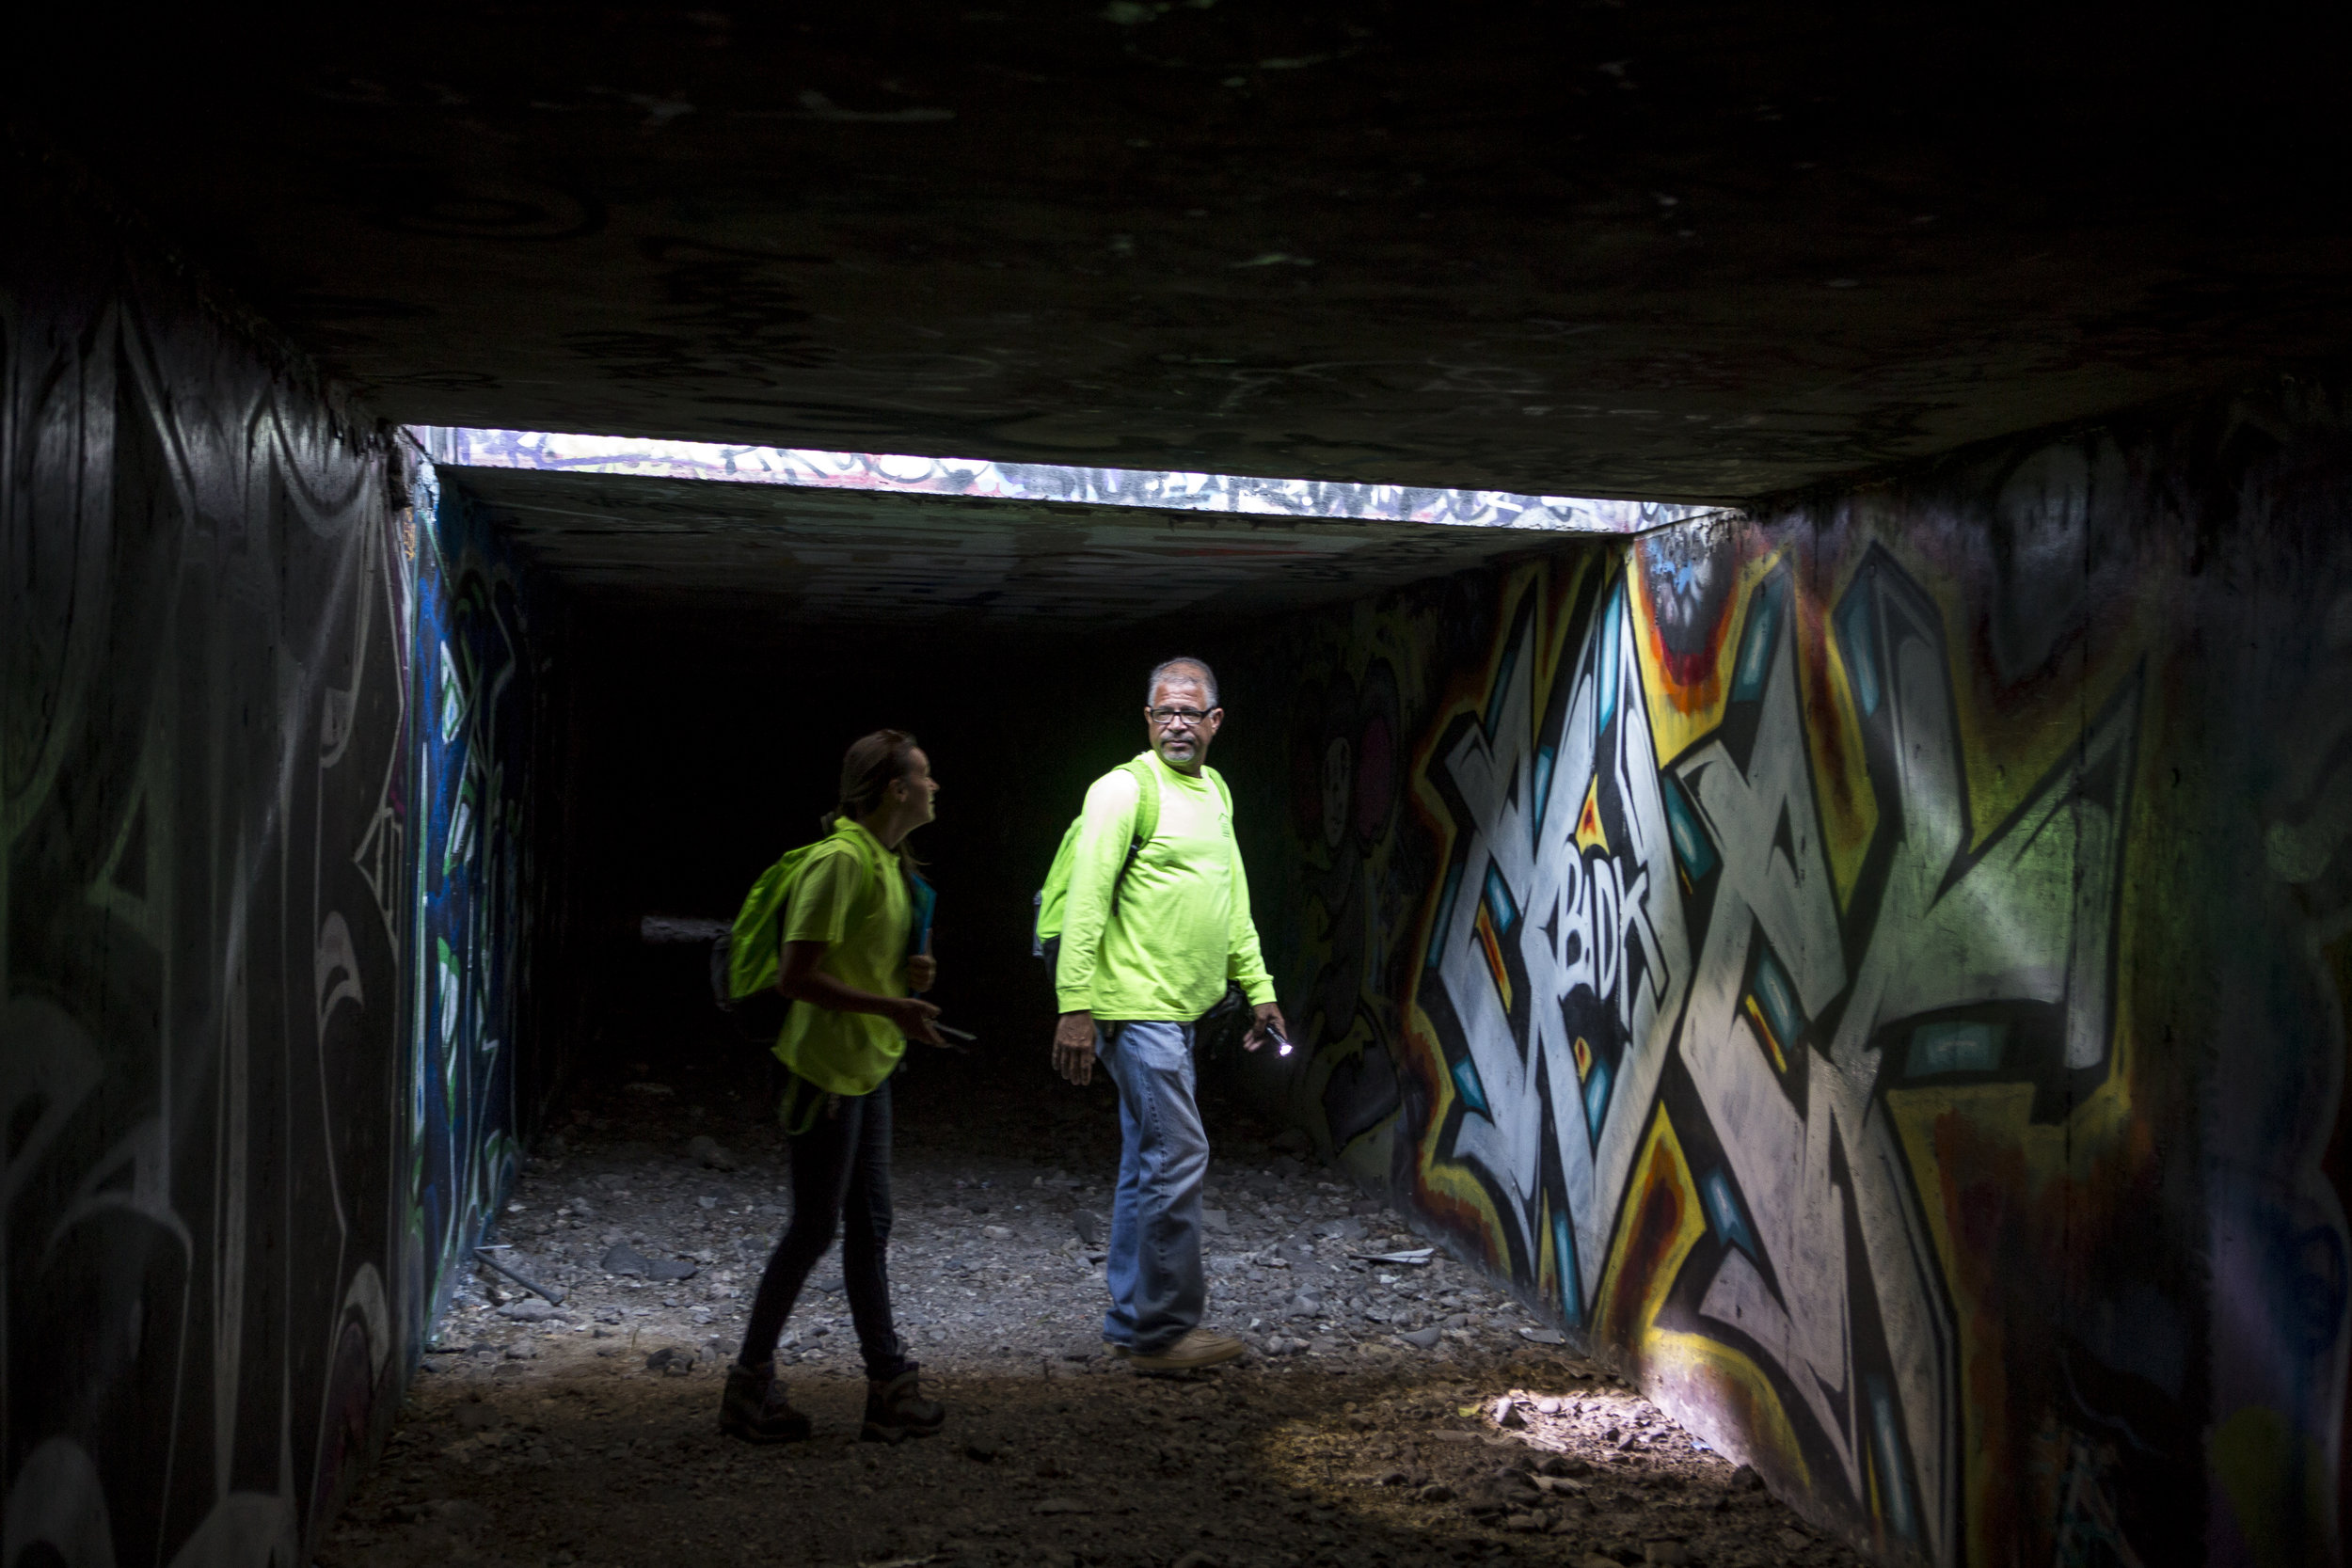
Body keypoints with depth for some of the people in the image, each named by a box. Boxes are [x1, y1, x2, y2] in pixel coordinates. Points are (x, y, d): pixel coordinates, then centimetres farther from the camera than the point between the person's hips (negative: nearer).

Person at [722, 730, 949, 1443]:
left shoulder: (888, 862, 12)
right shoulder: (840, 860, -20)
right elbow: (797, 976, -23)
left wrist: (910, 972, 3)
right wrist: (890, 1006, -24)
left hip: (868, 1067, 10)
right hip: (826, 1069, -10)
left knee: (869, 1226, 12)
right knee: (814, 1228, -1)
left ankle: (890, 1389, 19)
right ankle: (750, 1384, 12)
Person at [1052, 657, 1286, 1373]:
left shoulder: (1215, 791, 16)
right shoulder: (1125, 790, -11)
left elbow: (1232, 900, 22)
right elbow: (1086, 902, -16)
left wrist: (1258, 988, 18)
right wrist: (1075, 1007, -20)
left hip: (1176, 1011, 9)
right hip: (1137, 1009, -9)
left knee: (1151, 1162, 14)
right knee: (1177, 1157, -8)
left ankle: (1136, 1321, 23)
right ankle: (1161, 1330, 1)